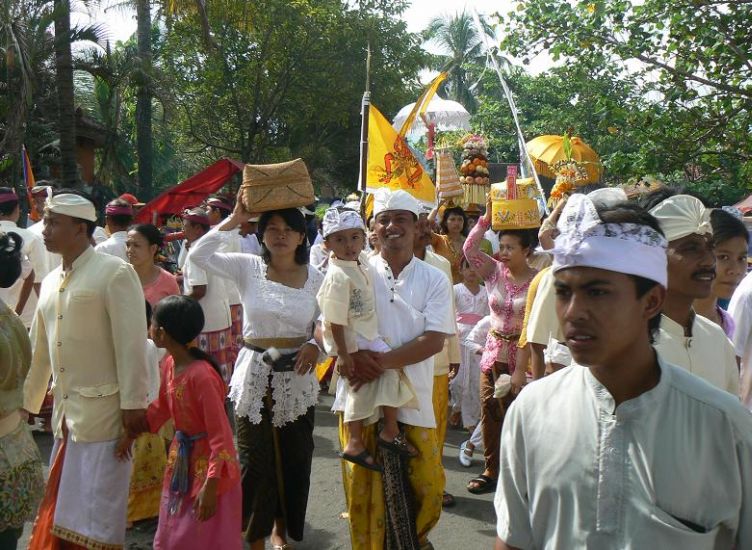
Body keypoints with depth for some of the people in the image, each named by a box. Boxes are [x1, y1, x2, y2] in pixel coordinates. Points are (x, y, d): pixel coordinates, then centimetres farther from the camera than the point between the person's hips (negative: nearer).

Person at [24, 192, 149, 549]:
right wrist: (26, 402, 20)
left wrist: (133, 405, -16)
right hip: (65, 414, 7)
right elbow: (39, 349, 18)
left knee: (95, 519, -1)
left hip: (104, 413, -7)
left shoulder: (114, 272, -10)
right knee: (59, 514, 15)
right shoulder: (50, 282, 13)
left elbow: (131, 344, -14)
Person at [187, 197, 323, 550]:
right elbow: (198, 256, -14)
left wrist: (315, 344, -14)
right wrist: (234, 220, -16)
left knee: (294, 457, 12)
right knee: (255, 458, 8)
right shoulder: (248, 268, -4)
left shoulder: (315, 278, 0)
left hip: (297, 376, 1)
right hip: (255, 374, -1)